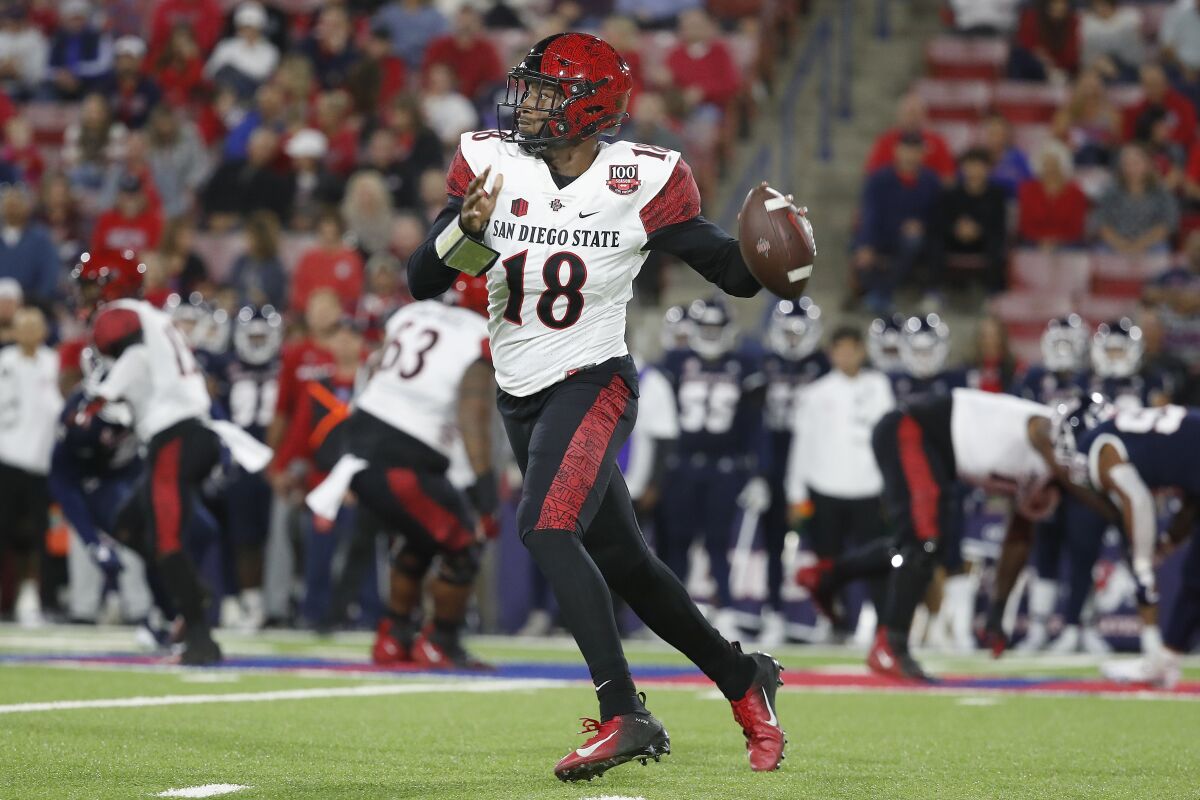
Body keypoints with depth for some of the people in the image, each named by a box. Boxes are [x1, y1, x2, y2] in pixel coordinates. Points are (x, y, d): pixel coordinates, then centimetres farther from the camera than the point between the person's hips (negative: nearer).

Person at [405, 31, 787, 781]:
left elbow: (738, 274, -3)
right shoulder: (489, 163, -1)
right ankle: (743, 679, 30)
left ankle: (623, 716, -27)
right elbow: (423, 282, -4)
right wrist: (467, 232, -23)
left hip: (594, 384, -5)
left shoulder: (641, 182, -9)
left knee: (546, 527, -27)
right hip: (522, 400, 5)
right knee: (623, 564, 11)